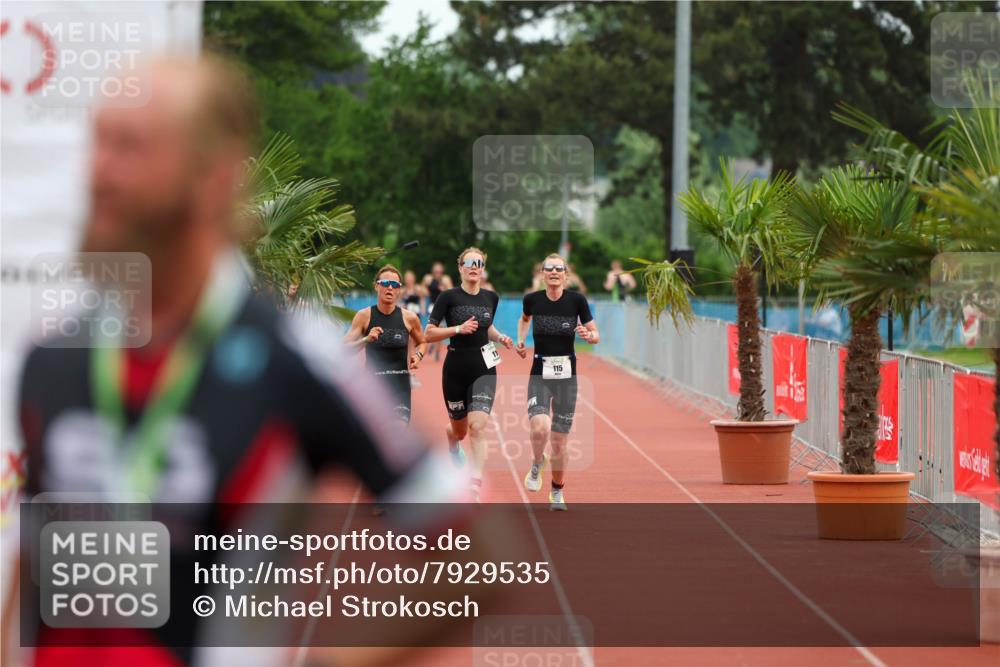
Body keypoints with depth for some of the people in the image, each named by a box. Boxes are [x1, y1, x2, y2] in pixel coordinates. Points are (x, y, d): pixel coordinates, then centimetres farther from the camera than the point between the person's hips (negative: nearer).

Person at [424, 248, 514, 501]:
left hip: (484, 369, 1)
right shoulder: (449, 297, -7)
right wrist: (458, 329, -19)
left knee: (478, 425, -18)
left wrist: (500, 337, 4)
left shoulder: (491, 298, 5)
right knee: (459, 430, 14)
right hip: (455, 370, -1)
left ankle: (477, 481, -22)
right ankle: (453, 448, 52)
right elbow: (428, 333, -7)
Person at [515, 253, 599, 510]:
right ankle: (537, 464, 9)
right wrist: (521, 340, 6)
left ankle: (557, 492, 25)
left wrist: (588, 335, -20)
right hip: (539, 375, 0)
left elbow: (596, 336, 2)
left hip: (566, 375, 0)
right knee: (540, 428, -24)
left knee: (559, 441, 4)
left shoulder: (577, 300, -6)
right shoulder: (532, 299, -2)